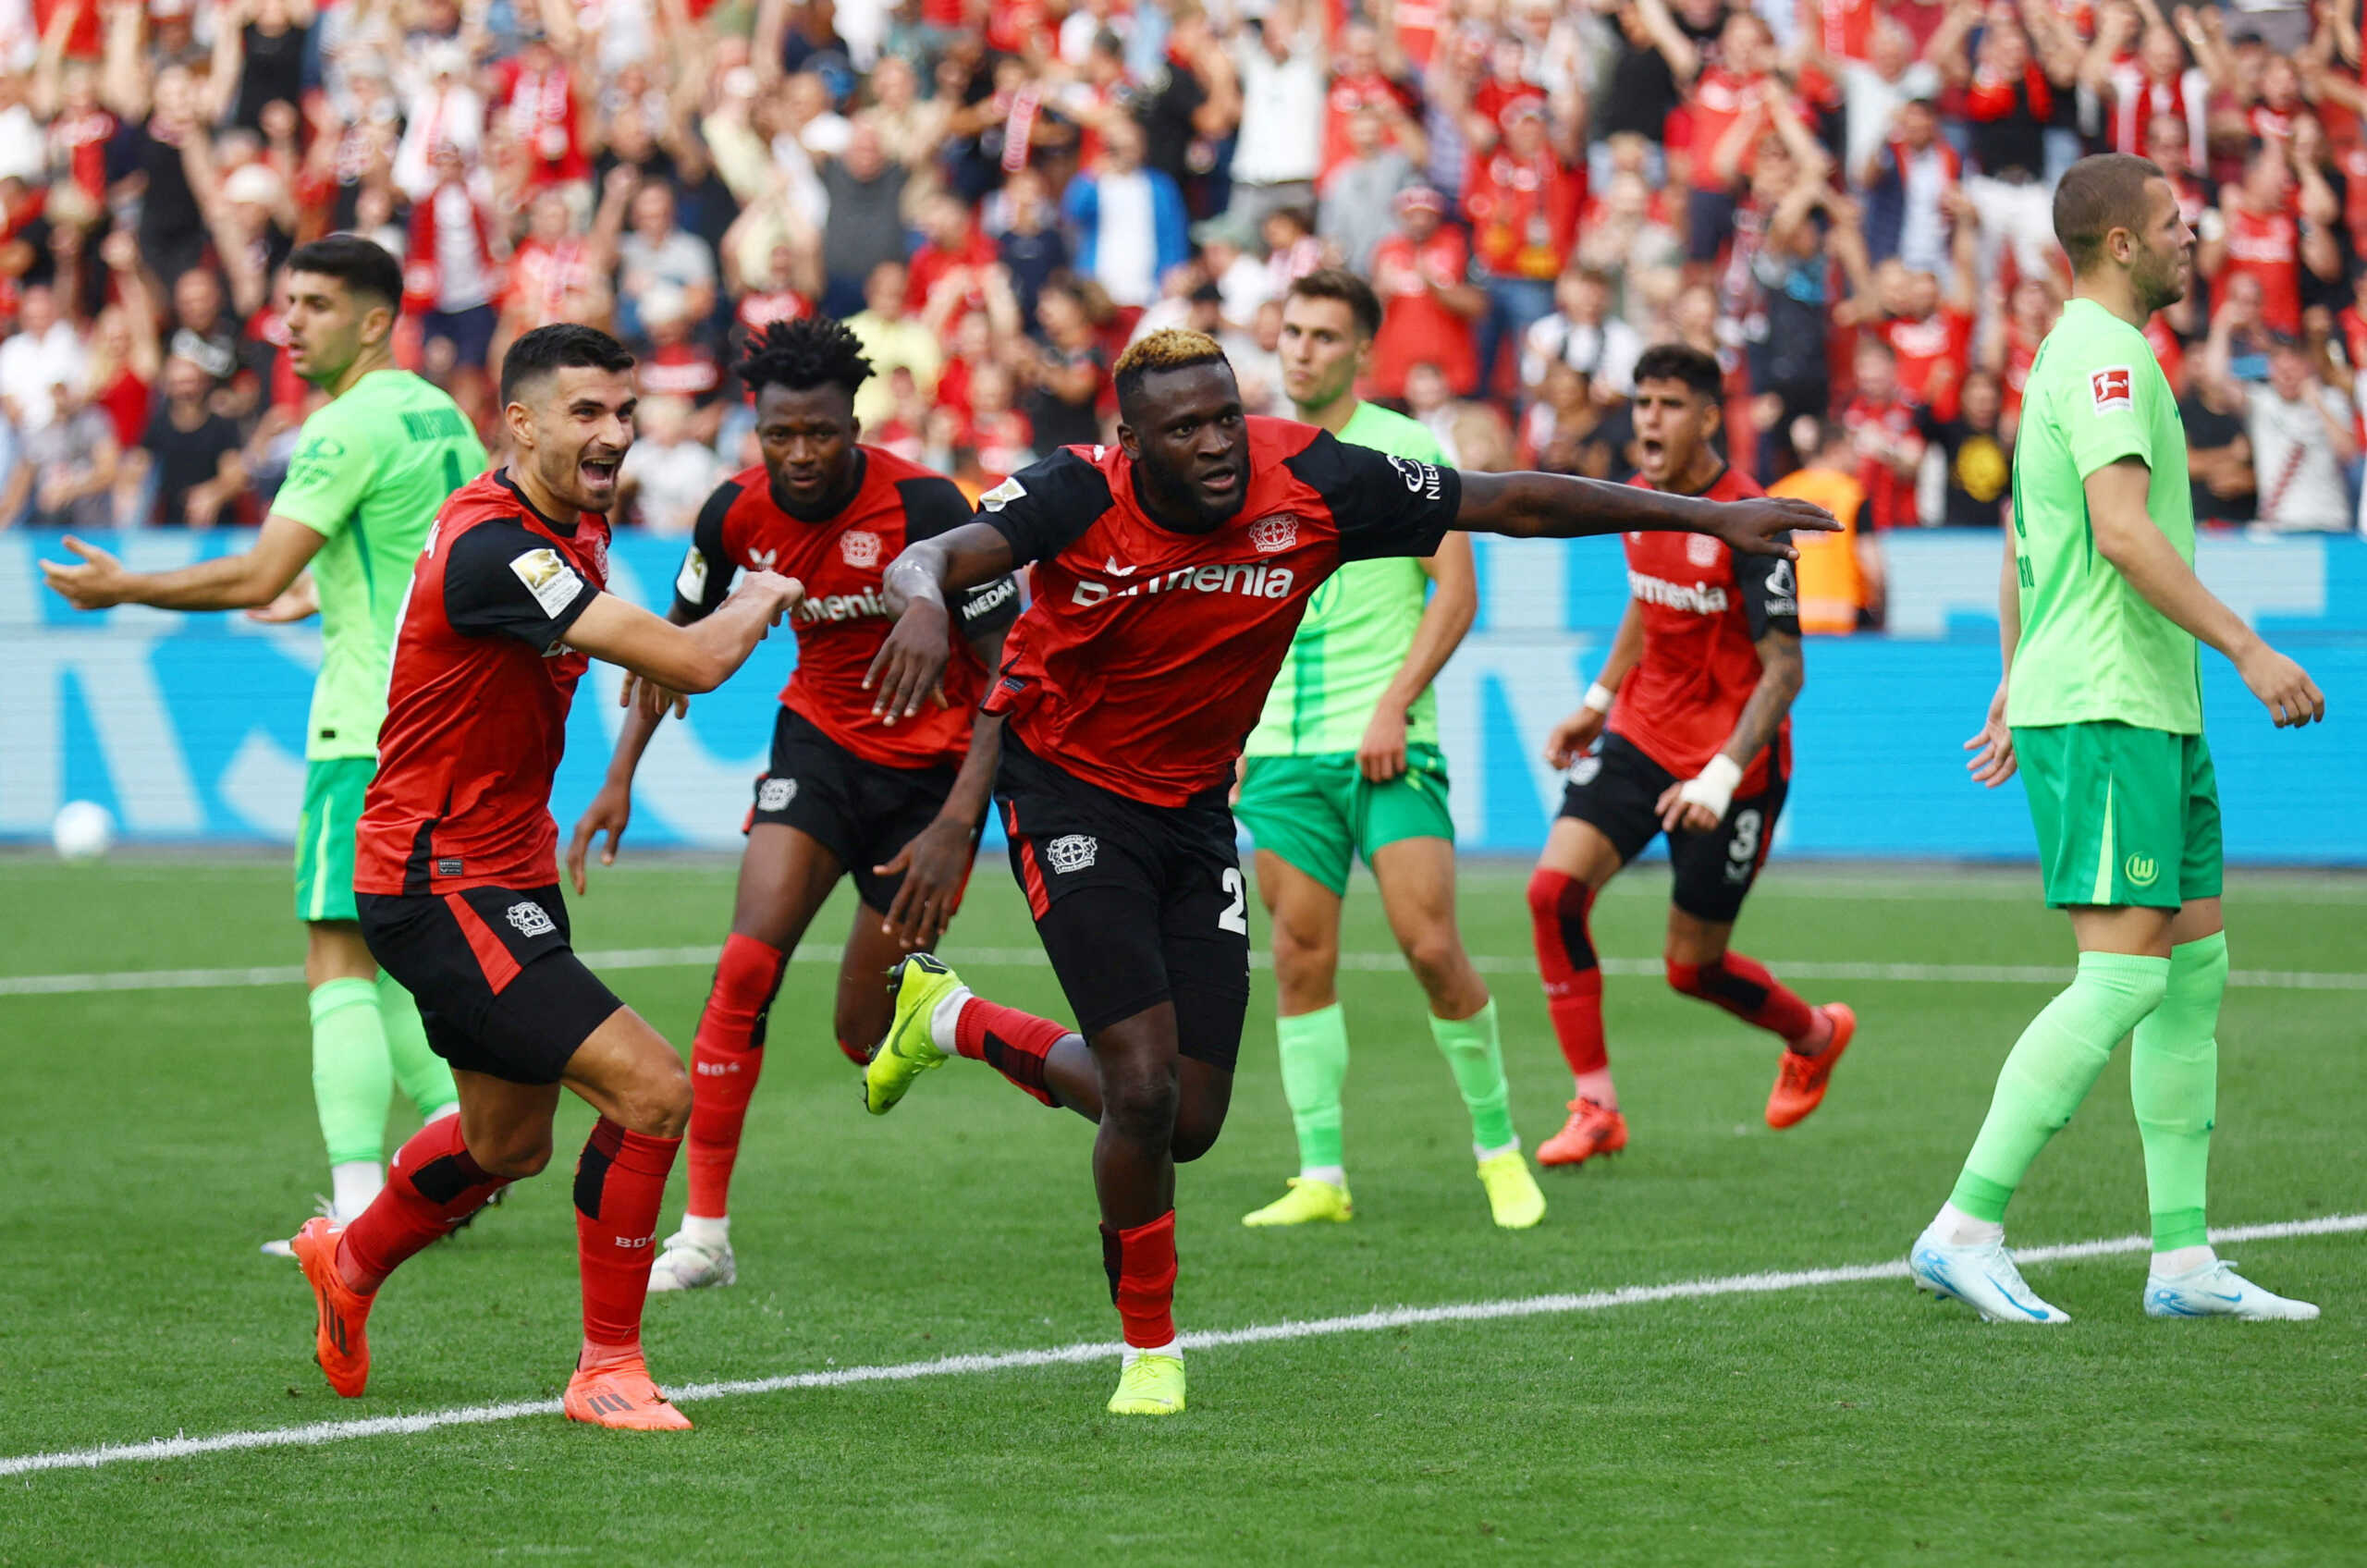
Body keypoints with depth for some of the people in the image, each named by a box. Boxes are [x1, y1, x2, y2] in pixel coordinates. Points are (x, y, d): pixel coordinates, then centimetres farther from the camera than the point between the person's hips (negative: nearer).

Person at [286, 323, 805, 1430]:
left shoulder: (571, 526, 6)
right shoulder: (492, 545, -26)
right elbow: (695, 663, -28)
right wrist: (761, 599, -9)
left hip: (505, 871, 10)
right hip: (437, 883, -10)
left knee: (508, 1144, 22)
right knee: (652, 1089, -17)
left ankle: (347, 1264, 49)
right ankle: (608, 1368, -4)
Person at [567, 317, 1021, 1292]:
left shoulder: (925, 508, -25)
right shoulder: (738, 513, -10)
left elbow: (1010, 671, -21)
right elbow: (679, 641, 9)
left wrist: (955, 825, -28)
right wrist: (620, 778, 1)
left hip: (935, 761, -4)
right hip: (820, 737, 4)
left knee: (869, 1038, -4)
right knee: (747, 965, -17)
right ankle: (705, 1232, -11)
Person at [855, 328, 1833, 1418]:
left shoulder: (1308, 485, -17)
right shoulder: (1082, 496, -23)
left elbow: (1509, 504, -10)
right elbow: (930, 560, -34)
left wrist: (1708, 516, -10)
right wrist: (922, 602, -60)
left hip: (1192, 803, 5)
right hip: (1070, 795, -5)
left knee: (1186, 1122, 5)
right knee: (1146, 1091, -16)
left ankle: (955, 1021, 29)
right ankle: (1148, 1347, 9)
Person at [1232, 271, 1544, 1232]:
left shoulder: (1409, 450, -1)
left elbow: (1456, 588, -5)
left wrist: (1394, 705, -14)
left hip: (1386, 746, -4)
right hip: (1281, 749, 4)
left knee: (1429, 944, -10)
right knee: (1302, 959, -1)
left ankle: (1497, 1143, 6)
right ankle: (1321, 1177, 2)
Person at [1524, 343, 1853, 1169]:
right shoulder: (1639, 500, 2)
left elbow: (1783, 672, -21)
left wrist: (1723, 775, -31)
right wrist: (1598, 700, 17)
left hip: (1730, 761, -6)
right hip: (1640, 734, 6)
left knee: (1692, 965, 3)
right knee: (1553, 888, -14)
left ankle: (1816, 1034, 36)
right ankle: (1594, 1106, -6)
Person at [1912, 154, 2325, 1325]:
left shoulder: (2076, 352, 20)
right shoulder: (2103, 355, -13)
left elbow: (2021, 538, 26)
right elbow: (2123, 531, -24)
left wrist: (2015, 684, 28)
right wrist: (2247, 649, -24)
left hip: (2154, 712, 11)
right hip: (2104, 710, -11)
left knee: (2196, 966, 9)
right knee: (2123, 977, -14)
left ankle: (2183, 1260, 9)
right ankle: (1966, 1230, -12)